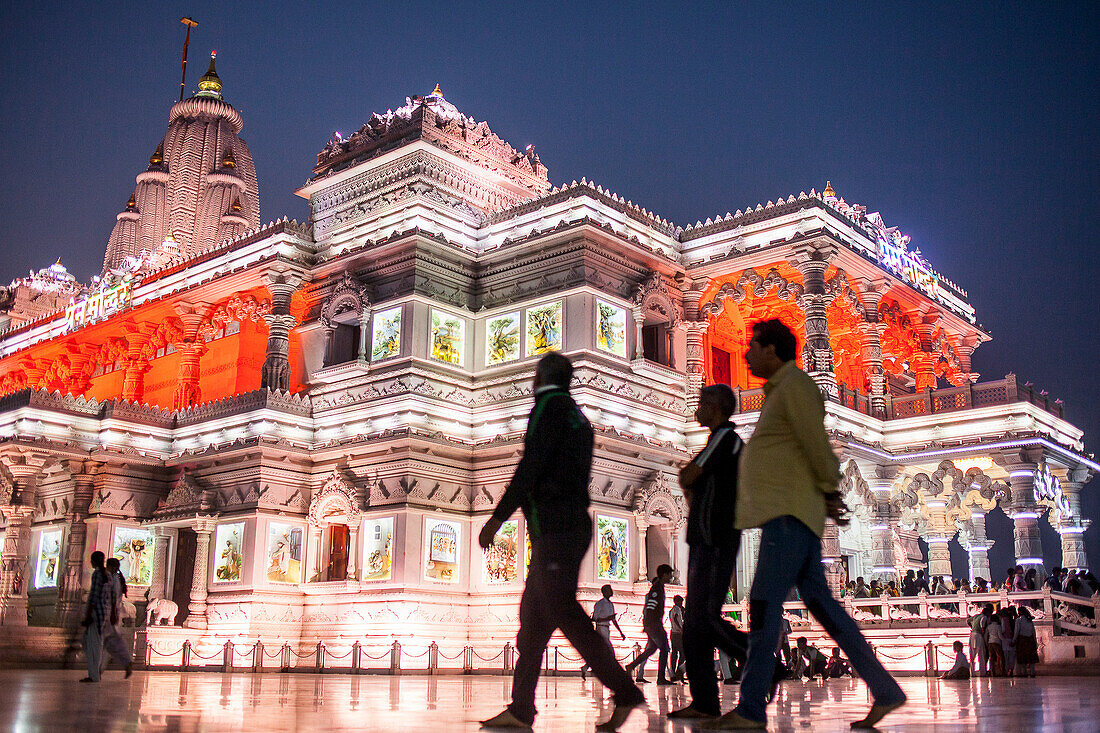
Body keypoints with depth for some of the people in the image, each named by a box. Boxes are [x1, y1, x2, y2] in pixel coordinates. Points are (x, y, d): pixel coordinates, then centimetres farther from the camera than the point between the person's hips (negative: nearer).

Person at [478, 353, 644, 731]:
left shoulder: (549, 406, -6)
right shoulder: (576, 415, 22)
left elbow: (531, 467, -15)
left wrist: (497, 517, -14)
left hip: (555, 529, -10)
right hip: (572, 526, 10)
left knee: (562, 611, -12)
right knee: (533, 614, 8)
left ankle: (626, 693, -13)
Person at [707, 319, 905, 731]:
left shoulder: (794, 385, -7)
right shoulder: (781, 390, 23)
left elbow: (818, 445, -14)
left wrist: (829, 492, -4)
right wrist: (826, 498, 16)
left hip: (791, 512, -10)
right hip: (785, 513, 10)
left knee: (764, 604, -12)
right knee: (821, 603, 9)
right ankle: (885, 691, 14)